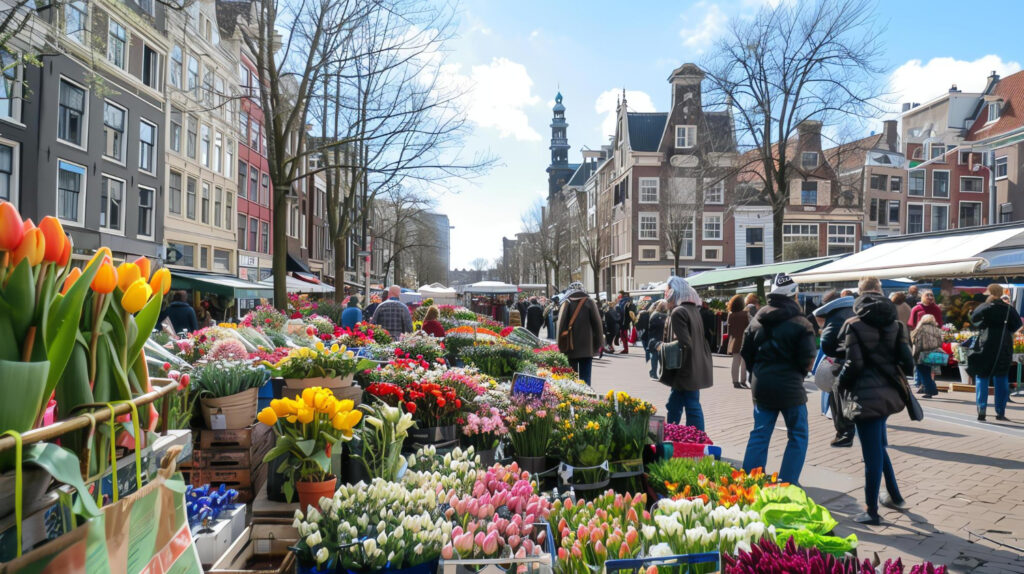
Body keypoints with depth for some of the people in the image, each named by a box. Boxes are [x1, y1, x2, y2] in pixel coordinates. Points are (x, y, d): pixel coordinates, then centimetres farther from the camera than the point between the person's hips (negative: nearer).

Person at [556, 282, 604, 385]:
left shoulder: (566, 304, -1)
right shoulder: (590, 303, 0)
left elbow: (561, 325, -5)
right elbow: (597, 323, -1)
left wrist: (561, 345, 1)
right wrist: (598, 344, 6)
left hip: (571, 348, 0)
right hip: (587, 347, 0)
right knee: (585, 376, 4)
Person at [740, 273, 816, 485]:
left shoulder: (757, 320, 4)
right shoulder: (800, 324, -11)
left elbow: (745, 353, 7)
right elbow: (808, 360, -13)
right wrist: (798, 374, 6)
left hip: (761, 386, 5)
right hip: (790, 387, -5)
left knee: (759, 434, 13)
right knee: (798, 436, 10)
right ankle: (787, 483, 9)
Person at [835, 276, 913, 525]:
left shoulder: (854, 325, -10)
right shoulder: (895, 324, 4)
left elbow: (853, 364, -16)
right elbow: (907, 362, -1)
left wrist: (841, 382, 1)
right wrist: (894, 376, 17)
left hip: (866, 395, -5)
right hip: (889, 393, 5)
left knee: (873, 453, 0)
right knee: (878, 446, 24)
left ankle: (872, 512, 10)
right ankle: (894, 497, 33)